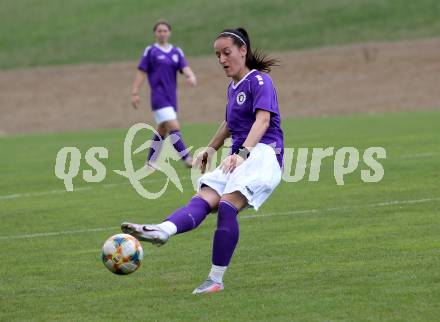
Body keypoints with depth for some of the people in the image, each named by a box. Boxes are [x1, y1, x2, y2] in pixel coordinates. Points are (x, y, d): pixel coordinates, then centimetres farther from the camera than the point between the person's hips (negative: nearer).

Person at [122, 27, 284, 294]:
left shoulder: (259, 81, -4)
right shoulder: (233, 88, 23)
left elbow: (263, 120, -19)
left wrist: (243, 152, -32)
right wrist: (210, 149, 38)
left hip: (262, 154, -8)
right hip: (238, 159, 8)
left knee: (227, 205, -27)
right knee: (202, 199, -19)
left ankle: (216, 279, -25)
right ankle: (162, 231, -45)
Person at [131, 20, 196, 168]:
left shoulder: (176, 52, 10)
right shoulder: (150, 51, -2)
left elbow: (185, 67, -2)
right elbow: (141, 72, -2)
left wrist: (191, 76, -25)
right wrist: (135, 93, -6)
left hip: (171, 97, 6)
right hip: (159, 96, -6)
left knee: (162, 130, 13)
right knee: (174, 127, -17)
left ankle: (151, 161, 25)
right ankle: (187, 159, -21)